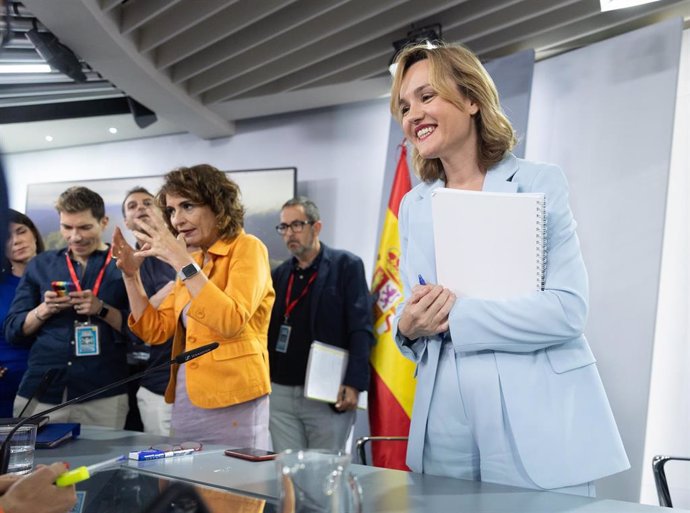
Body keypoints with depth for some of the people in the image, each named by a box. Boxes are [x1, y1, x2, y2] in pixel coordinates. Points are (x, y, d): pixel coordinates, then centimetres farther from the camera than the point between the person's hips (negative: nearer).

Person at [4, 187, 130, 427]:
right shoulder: (40, 265, 12)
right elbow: (13, 331, 11)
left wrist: (102, 309, -15)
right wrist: (44, 310, -6)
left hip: (102, 397, -2)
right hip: (38, 393, 3)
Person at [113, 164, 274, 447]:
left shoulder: (247, 248, -7)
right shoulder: (193, 262, 15)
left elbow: (231, 322, -23)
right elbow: (155, 331, 11)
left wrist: (182, 262, -23)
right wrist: (131, 274, 2)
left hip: (232, 403, -7)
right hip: (185, 400, 7)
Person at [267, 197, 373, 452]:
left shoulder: (346, 265, -1)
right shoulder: (279, 274, 14)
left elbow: (361, 330, -8)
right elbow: (270, 330, 14)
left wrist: (353, 384, -15)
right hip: (281, 393, 5)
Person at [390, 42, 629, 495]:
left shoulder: (540, 184, -3)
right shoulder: (414, 206, 12)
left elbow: (567, 309, -13)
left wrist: (455, 315, -17)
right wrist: (408, 328, -8)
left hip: (537, 430, -4)